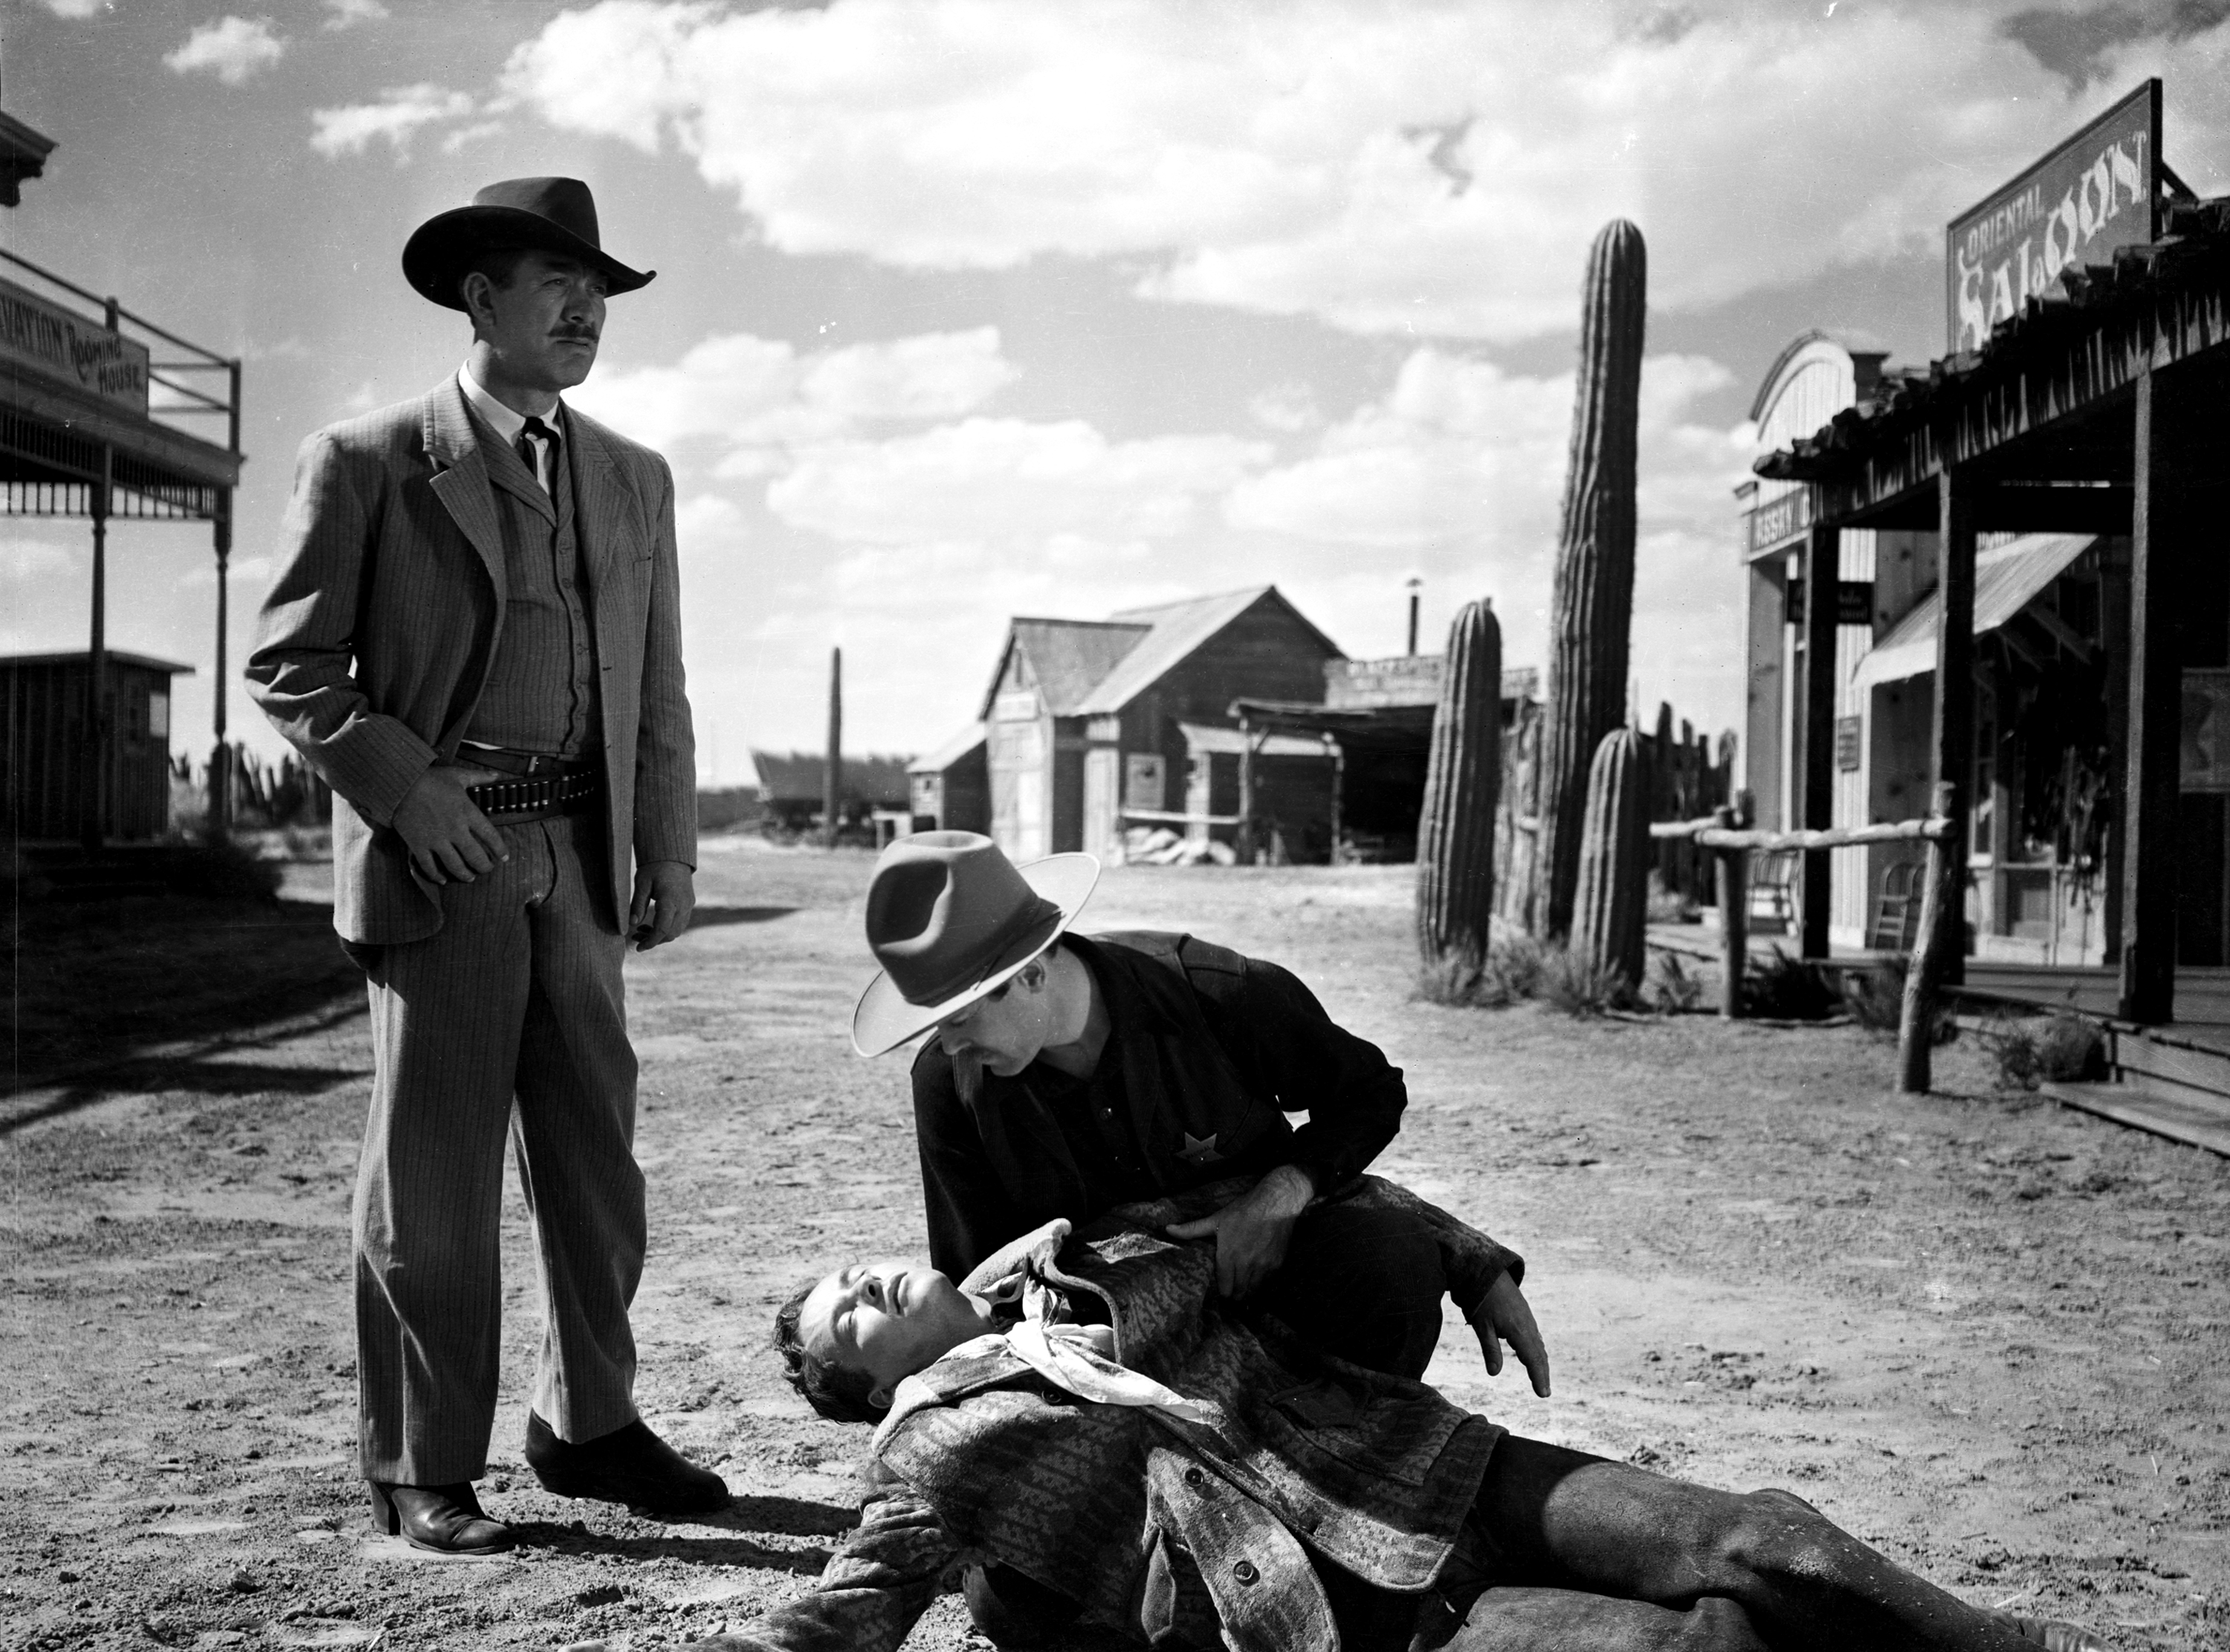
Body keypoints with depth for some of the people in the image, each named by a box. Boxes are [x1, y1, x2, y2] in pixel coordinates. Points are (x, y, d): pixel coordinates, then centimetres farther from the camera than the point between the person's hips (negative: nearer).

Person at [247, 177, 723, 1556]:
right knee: (434, 1171, 2)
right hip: (441, 858, -5)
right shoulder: (371, 463, -1)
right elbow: (288, 664, -2)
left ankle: (589, 1424, 25)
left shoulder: (634, 480, 14)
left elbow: (657, 688, 14)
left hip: (581, 859, 5)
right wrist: (408, 787, -12)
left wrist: (670, 854, 7)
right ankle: (421, 1469, 14)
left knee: (595, 1158, 10)